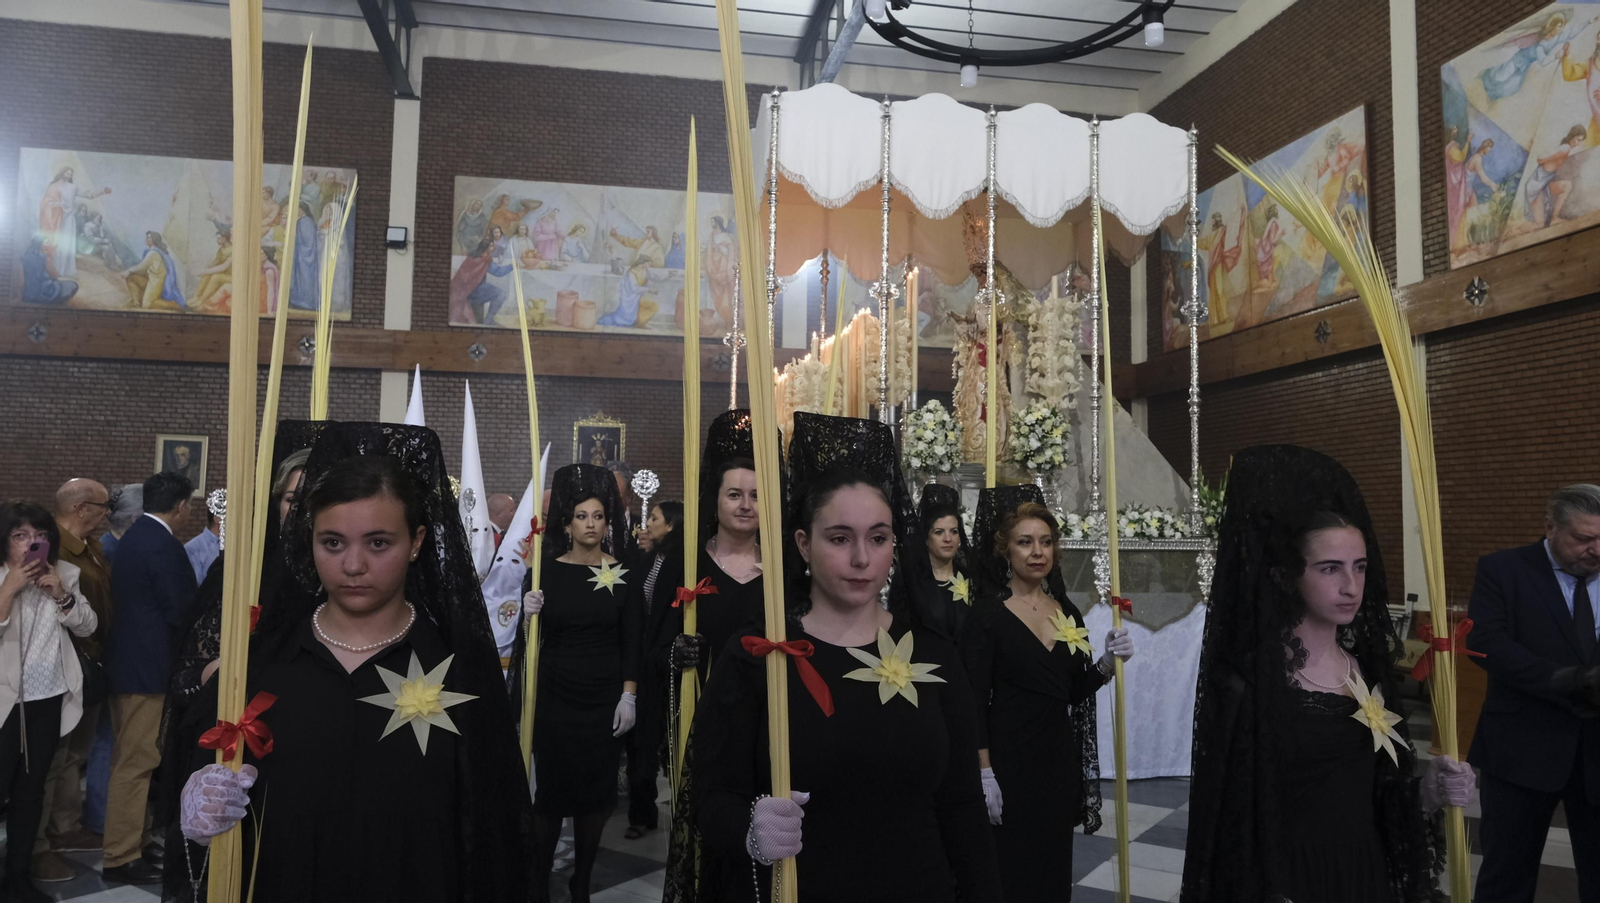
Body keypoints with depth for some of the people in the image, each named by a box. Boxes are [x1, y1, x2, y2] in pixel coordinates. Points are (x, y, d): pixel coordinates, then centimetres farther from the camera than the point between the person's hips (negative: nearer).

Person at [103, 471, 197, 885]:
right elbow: (182, 609, -19)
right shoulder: (163, 545, -19)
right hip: (147, 665, -10)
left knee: (129, 758, 19)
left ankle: (126, 840, 31)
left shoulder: (133, 537, 11)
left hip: (127, 660, 10)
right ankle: (121, 857, 6)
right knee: (136, 762, -2)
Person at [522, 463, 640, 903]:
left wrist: (629, 697, -3)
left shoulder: (622, 573, 1)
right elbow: (536, 635, 3)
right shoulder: (549, 569, -1)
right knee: (550, 789, 1)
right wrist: (530, 614, -18)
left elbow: (631, 640, 3)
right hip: (556, 696, -1)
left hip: (604, 699, 1)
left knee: (596, 792, 7)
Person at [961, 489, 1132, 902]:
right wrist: (985, 774, -16)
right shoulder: (987, 615, -10)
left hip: (1061, 755, 6)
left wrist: (1107, 662, -5)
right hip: (1010, 759, -6)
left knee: (1055, 860, 15)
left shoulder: (1066, 610, 7)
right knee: (1013, 867, 3)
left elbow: (1075, 691, 12)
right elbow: (975, 701, -12)